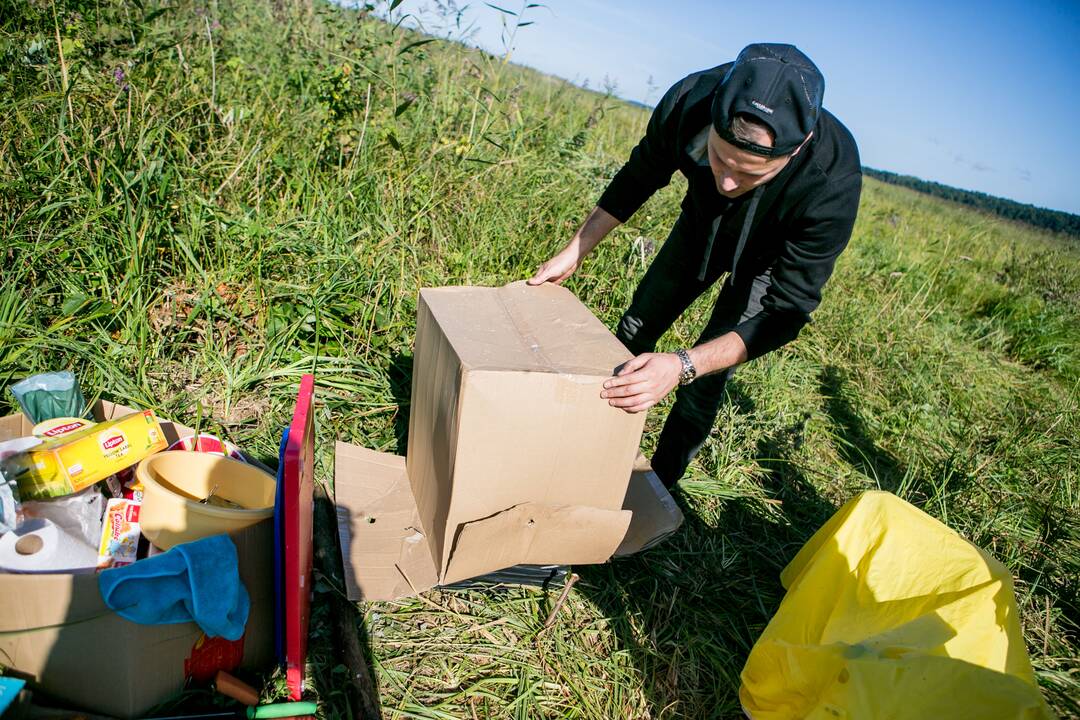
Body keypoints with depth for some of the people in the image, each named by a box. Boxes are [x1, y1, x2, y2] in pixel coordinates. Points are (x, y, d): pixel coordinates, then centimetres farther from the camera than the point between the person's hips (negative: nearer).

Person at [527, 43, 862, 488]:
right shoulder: (689, 101, -34)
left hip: (770, 258, -3)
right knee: (634, 332, 10)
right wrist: (573, 253, -14)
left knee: (705, 381, -6)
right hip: (702, 222, 4)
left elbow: (786, 310, -36)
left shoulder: (834, 182, -42)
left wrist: (682, 366, -48)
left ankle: (659, 485, 19)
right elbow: (638, 179, -13)